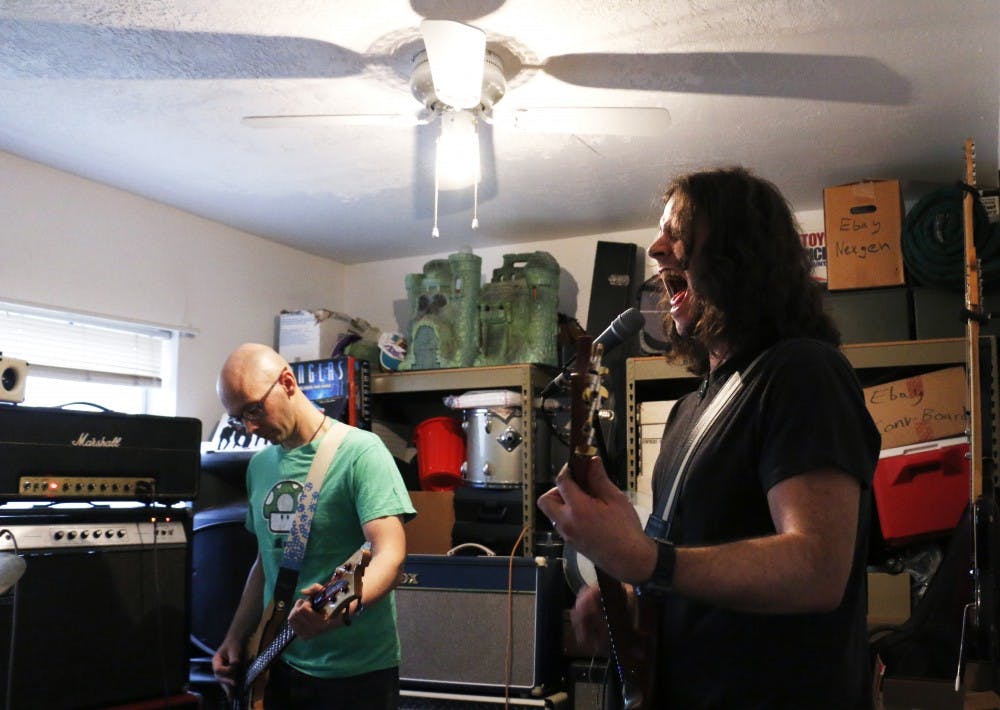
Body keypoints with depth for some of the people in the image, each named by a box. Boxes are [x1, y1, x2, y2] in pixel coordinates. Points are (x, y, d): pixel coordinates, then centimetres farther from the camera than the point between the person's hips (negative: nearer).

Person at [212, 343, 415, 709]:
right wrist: (236, 638, 10)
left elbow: (391, 553, -23)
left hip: (356, 673, -6)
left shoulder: (360, 451, -14)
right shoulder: (259, 465, 9)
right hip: (279, 667, 7)